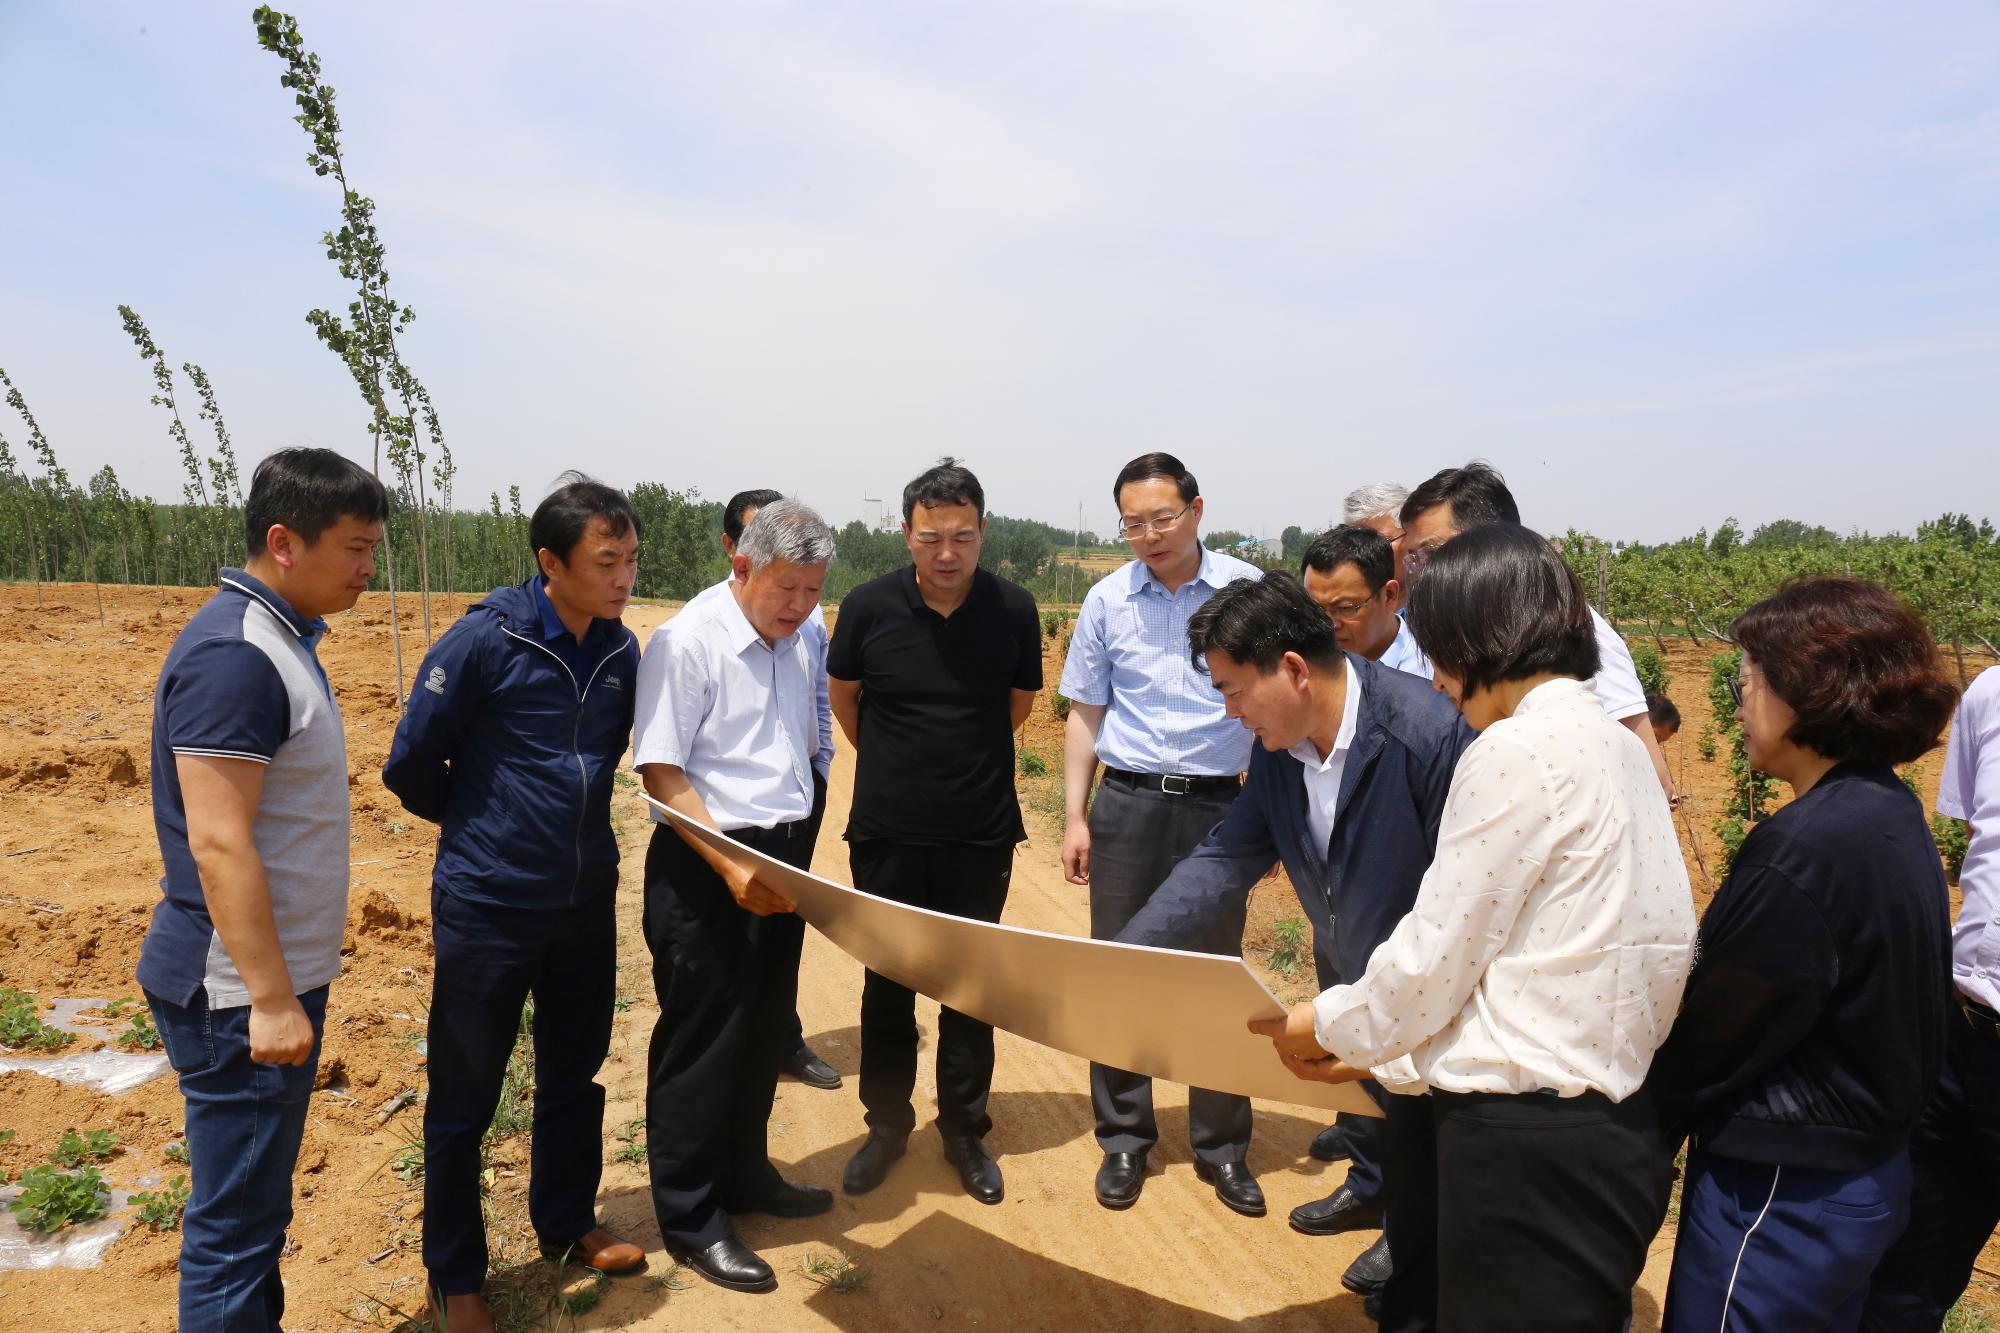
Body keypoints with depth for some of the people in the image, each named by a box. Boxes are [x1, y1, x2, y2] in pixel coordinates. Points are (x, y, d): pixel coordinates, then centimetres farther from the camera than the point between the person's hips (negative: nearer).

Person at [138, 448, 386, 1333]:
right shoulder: (232, 655, -20)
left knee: (259, 1200, 21)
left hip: (280, 973, 9)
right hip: (242, 991, -9)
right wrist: (270, 998, -21)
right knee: (235, 1220, 4)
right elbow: (217, 843, -24)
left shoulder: (280, 637, 10)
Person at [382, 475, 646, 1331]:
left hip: (585, 900, 5)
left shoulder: (622, 652, -2)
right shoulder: (484, 639, -17)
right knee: (464, 1098, 9)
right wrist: (483, 827, 4)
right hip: (486, 907, -5)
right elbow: (411, 764, -8)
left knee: (574, 1074, 19)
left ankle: (566, 1224, 40)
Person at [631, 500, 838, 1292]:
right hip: (706, 868, -7)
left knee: (766, 1028, 18)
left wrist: (792, 854, 11)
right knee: (700, 1043, 4)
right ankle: (690, 1220, 19)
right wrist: (730, 867, -23)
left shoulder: (797, 646, 8)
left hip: (782, 861, 7)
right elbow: (660, 773, -17)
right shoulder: (686, 643, -14)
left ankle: (745, 1174, 37)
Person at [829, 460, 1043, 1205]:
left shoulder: (1014, 610, -9)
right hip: (887, 835, 0)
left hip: (981, 836, 0)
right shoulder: (869, 606, -11)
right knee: (887, 985, 13)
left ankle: (965, 1131, 30)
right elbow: (843, 696, 8)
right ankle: (887, 1124, 32)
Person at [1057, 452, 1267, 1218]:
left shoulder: (1247, 591, -3)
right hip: (1126, 803, 2)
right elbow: (1085, 716, 8)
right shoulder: (1107, 600, 2)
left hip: (1218, 804, -1)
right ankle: (1123, 1140, 25)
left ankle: (1222, 1146, 25)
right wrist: (1075, 818, 2)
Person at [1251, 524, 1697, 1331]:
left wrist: (1329, 1025, 4)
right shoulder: (1613, 744, 10)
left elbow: (1436, 956, -13)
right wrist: (1380, 1055, 16)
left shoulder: (1519, 747, -17)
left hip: (1528, 1142, -8)